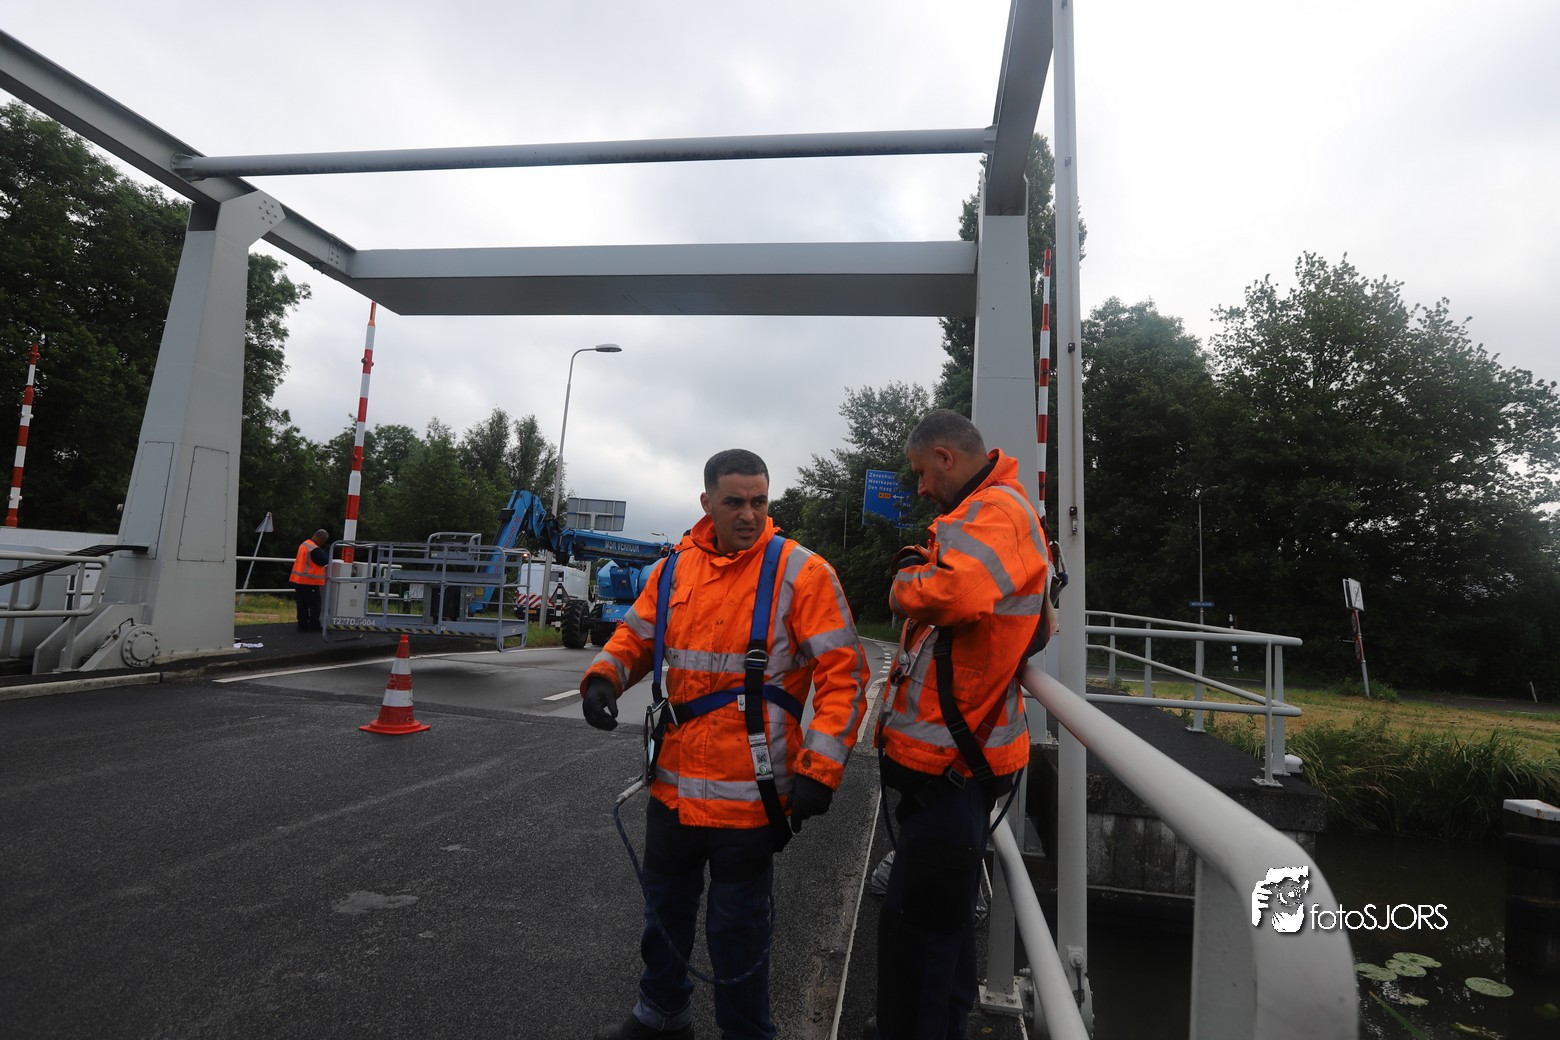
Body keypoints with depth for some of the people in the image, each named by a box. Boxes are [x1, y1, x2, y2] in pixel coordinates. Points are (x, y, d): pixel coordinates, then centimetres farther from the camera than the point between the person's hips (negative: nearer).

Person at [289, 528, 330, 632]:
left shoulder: (305, 544, 13)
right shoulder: (314, 549, -19)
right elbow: (324, 561, -18)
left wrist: (324, 551, 6)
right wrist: (328, 551, -6)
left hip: (299, 580, 9)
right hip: (309, 582, -9)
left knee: (303, 604, 13)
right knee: (314, 605, -2)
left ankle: (302, 625, 17)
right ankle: (314, 626, 0)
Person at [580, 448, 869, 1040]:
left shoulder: (800, 572, -13)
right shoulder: (674, 567, 3)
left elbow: (844, 673, -14)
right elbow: (637, 636, 13)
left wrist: (818, 769, -21)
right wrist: (605, 676, -8)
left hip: (750, 794, -5)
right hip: (673, 785, 6)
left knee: (737, 932, 11)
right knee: (664, 907, 25)